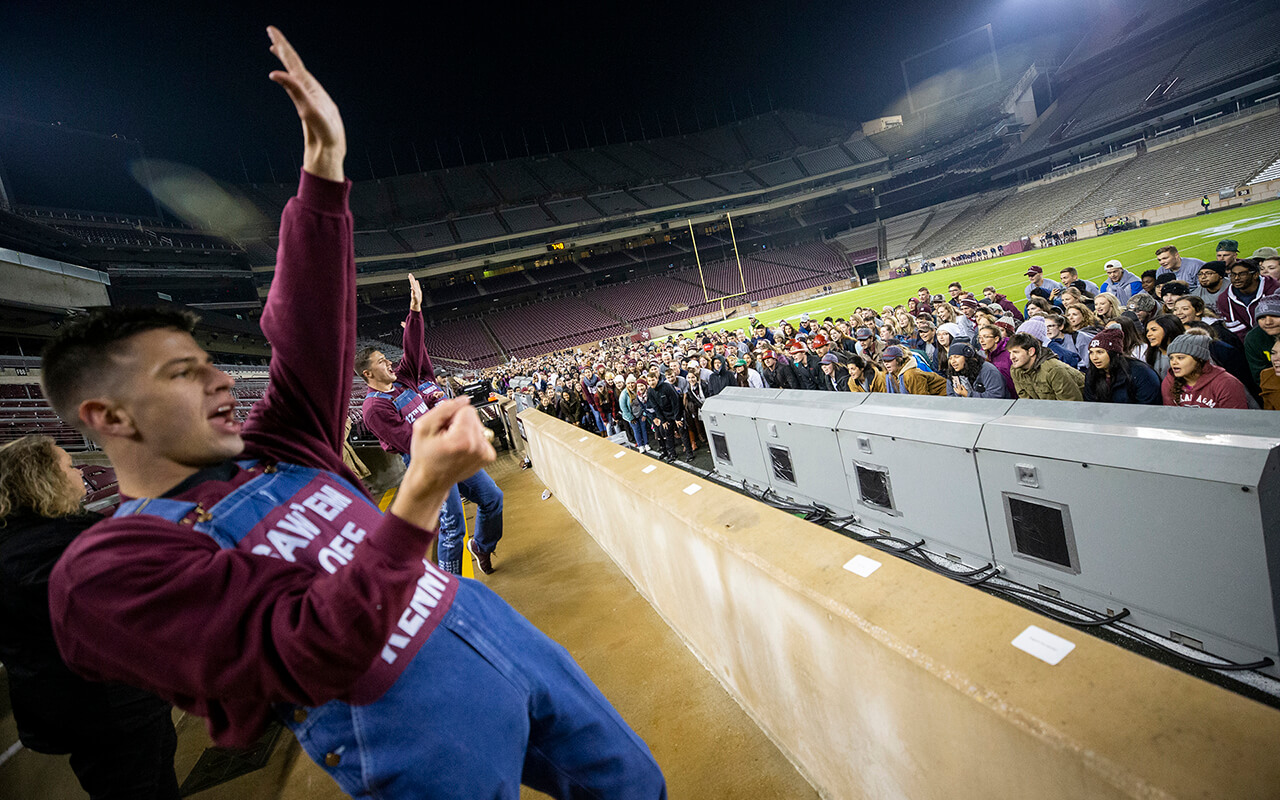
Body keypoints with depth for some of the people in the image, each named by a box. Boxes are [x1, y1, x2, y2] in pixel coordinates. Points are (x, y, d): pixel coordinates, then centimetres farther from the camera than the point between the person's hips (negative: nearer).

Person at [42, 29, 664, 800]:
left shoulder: (271, 449, 7)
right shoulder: (110, 570, -12)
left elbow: (315, 321, 0)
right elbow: (307, 659, -24)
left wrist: (327, 159, -4)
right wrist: (423, 496, -36)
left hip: (488, 623, 7)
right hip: (422, 734, -6)